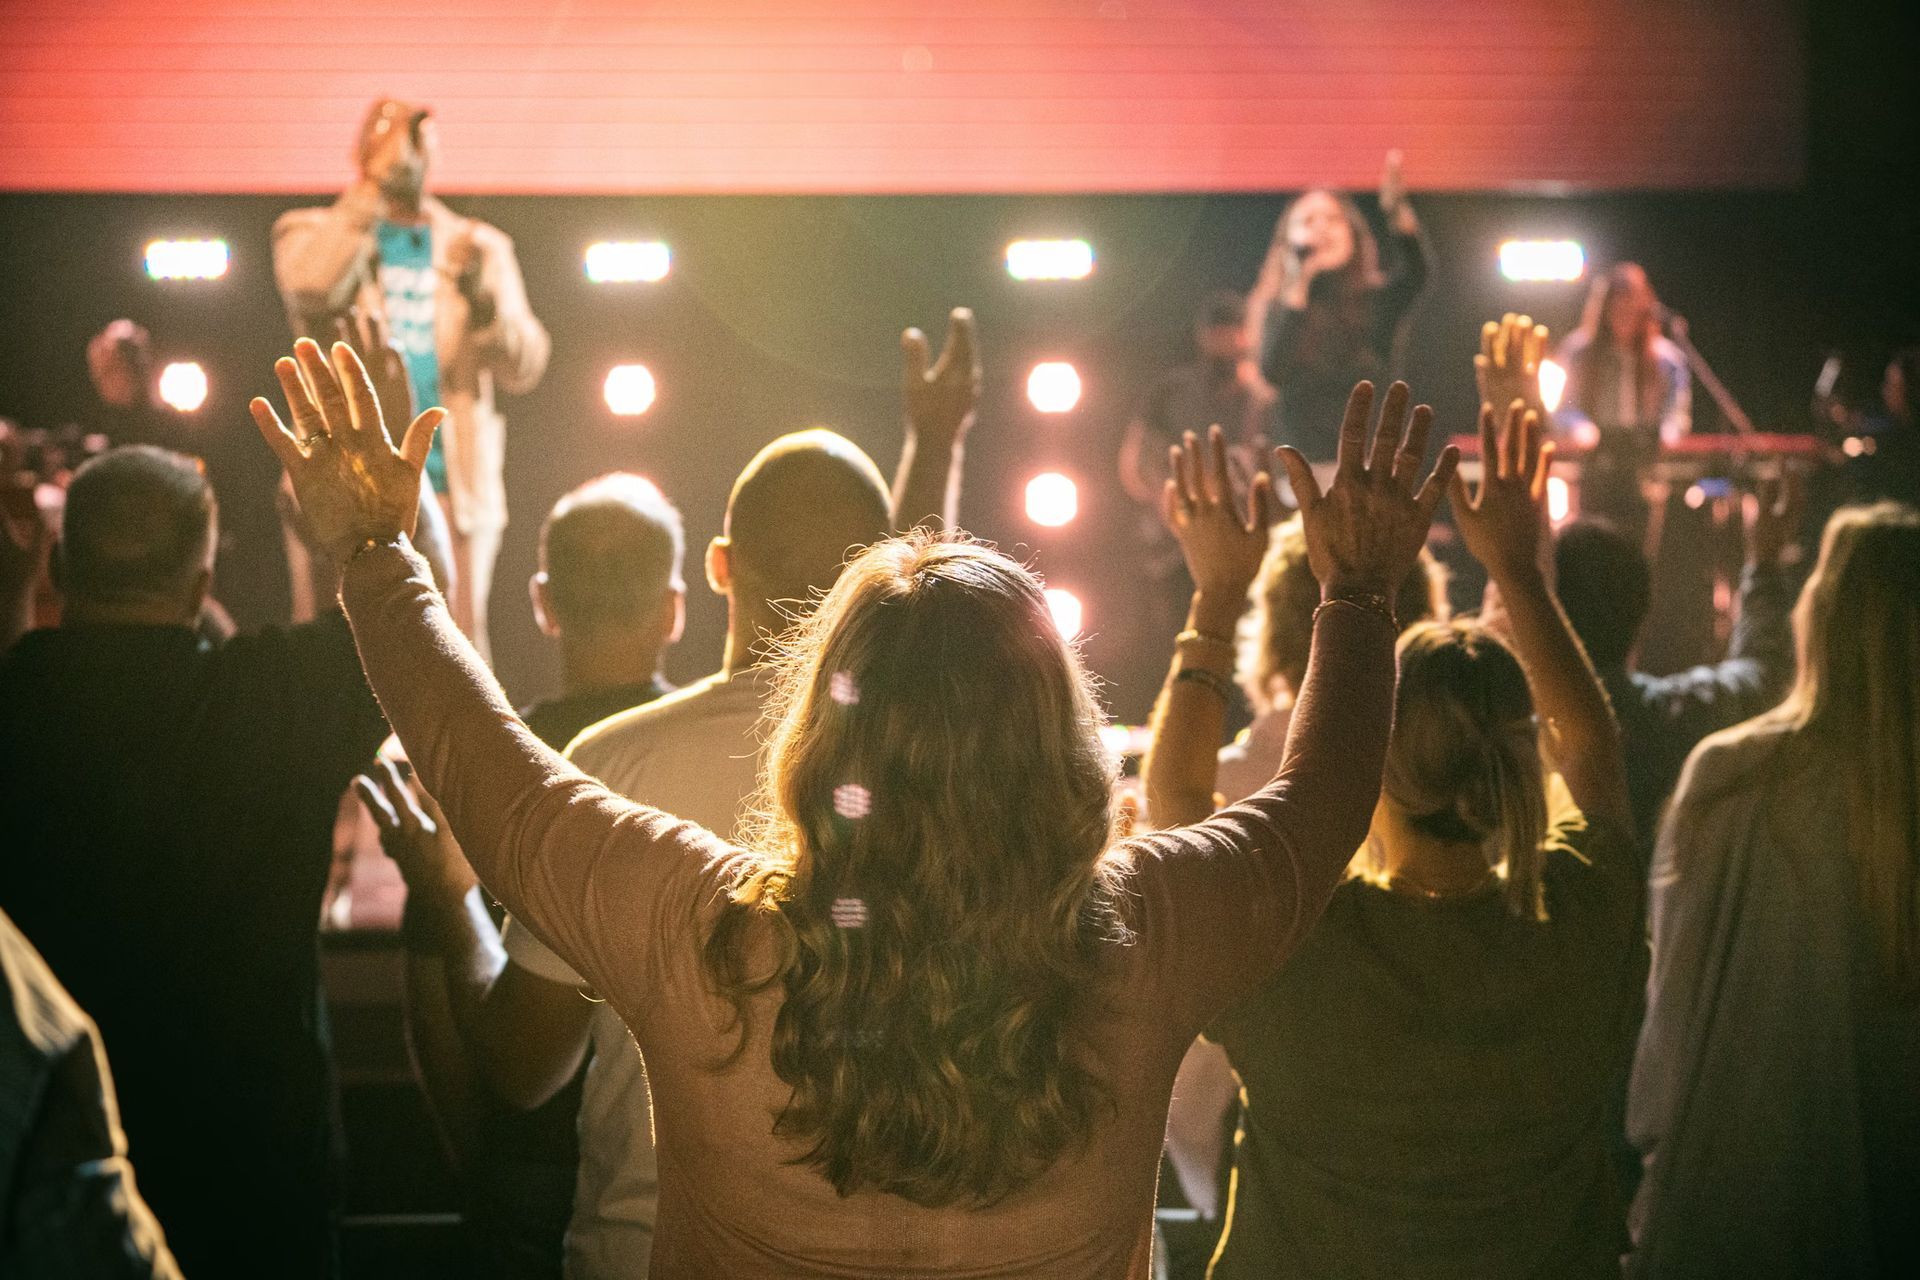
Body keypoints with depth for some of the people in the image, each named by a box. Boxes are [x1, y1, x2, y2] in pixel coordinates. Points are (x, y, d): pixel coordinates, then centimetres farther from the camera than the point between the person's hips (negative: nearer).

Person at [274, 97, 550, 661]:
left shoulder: (479, 247, 15)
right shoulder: (314, 232, 10)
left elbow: (522, 370, 5)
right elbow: (309, 290, -14)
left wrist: (482, 297, -14)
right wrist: (372, 186, -14)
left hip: (451, 485, 1)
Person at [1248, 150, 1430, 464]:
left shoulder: (1376, 300, 9)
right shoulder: (1277, 306, 6)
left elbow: (1415, 274, -11)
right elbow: (1272, 370, -12)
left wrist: (1397, 211, -28)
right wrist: (1300, 282, -14)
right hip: (1308, 460, -1)